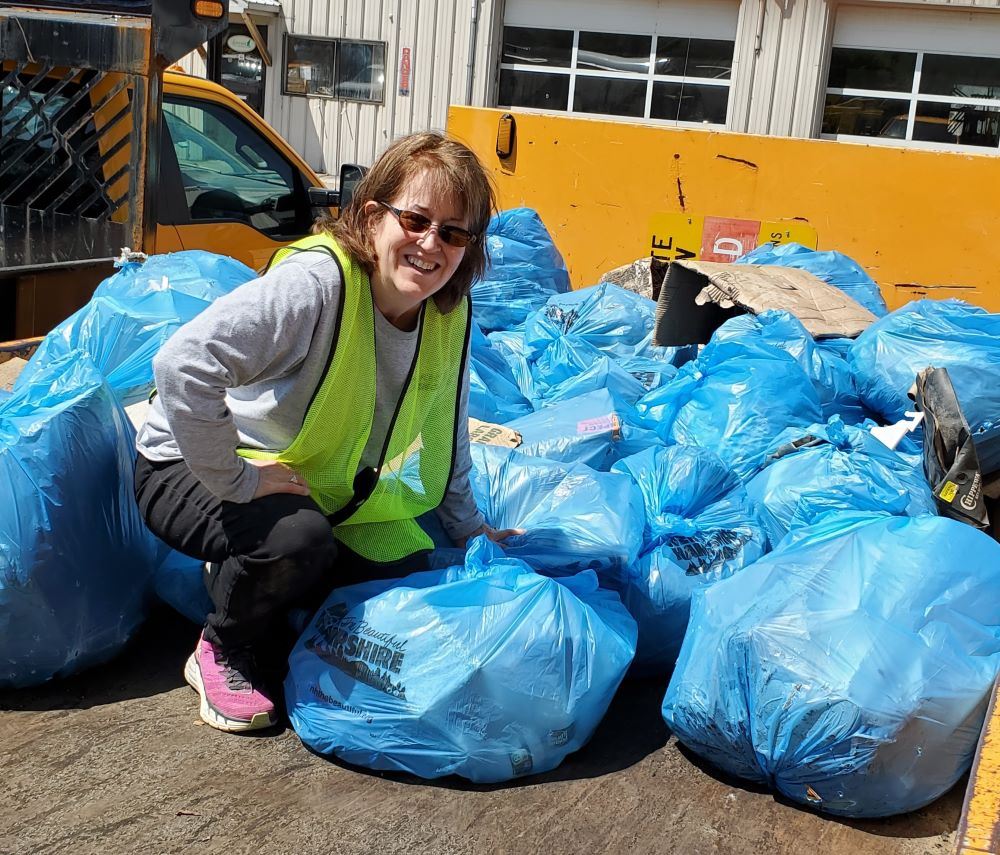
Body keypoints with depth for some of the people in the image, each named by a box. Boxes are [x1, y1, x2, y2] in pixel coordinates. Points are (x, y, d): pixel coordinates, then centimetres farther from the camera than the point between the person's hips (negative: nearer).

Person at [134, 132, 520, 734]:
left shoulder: (451, 314, -8)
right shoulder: (318, 283, -33)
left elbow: (446, 433, 8)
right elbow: (184, 364, -42)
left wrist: (470, 528, 13)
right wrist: (237, 481, -35)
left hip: (321, 488, 7)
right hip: (194, 468, -7)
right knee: (297, 537, -35)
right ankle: (225, 654, -3)